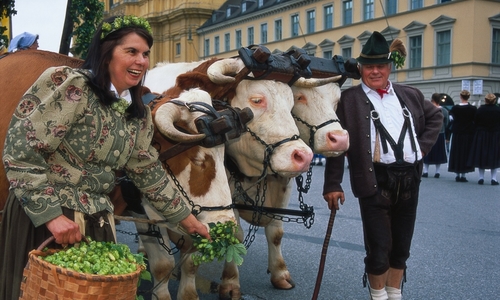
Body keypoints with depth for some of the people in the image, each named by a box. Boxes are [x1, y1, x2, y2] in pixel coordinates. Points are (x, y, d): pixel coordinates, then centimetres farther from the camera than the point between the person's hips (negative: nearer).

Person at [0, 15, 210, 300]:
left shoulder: (139, 115, 9)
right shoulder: (71, 86, -14)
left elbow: (150, 172, 16)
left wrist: (189, 220, 19)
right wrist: (51, 215, -19)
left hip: (97, 222, 7)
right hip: (41, 217, -7)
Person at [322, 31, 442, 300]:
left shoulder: (409, 95, 11)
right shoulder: (350, 99, -4)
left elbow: (435, 116, 27)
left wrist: (424, 145, 10)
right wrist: (333, 185, -10)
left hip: (409, 180, 5)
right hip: (375, 182, -5)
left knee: (401, 246, 16)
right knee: (378, 248, 0)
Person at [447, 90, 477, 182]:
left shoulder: (455, 108, -5)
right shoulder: (473, 109, -9)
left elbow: (451, 118, 8)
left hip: (457, 133, 1)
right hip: (469, 134, -1)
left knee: (456, 153, 10)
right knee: (466, 153, 4)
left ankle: (457, 174, 13)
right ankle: (463, 175, 3)